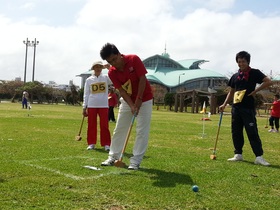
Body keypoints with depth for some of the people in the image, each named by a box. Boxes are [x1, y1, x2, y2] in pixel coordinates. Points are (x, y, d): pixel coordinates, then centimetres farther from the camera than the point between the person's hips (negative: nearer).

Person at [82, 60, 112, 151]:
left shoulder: (106, 78, 5)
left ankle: (106, 144, 5)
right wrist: (84, 107, 3)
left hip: (103, 105, -1)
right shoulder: (89, 80, 7)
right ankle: (91, 143, 14)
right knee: (91, 125, 5)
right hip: (91, 105, 1)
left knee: (104, 125, -1)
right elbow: (86, 94, 7)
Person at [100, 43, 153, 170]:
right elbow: (121, 90, -12)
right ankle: (113, 157, 17)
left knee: (142, 131, -6)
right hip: (127, 101, 4)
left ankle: (135, 161, -2)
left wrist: (138, 100, -20)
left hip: (144, 99, -4)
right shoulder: (112, 73, -11)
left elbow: (142, 79, -19)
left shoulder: (134, 59, -21)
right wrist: (131, 105, -25)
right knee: (119, 129, 6)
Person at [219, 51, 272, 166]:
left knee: (252, 132, -8)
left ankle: (259, 157, -7)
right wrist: (224, 104, 10)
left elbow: (268, 81, -11)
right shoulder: (235, 76, 13)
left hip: (248, 107, -5)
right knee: (236, 132, 7)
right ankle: (238, 154, 17)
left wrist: (256, 91, -14)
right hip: (236, 107, 6)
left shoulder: (254, 73, -2)